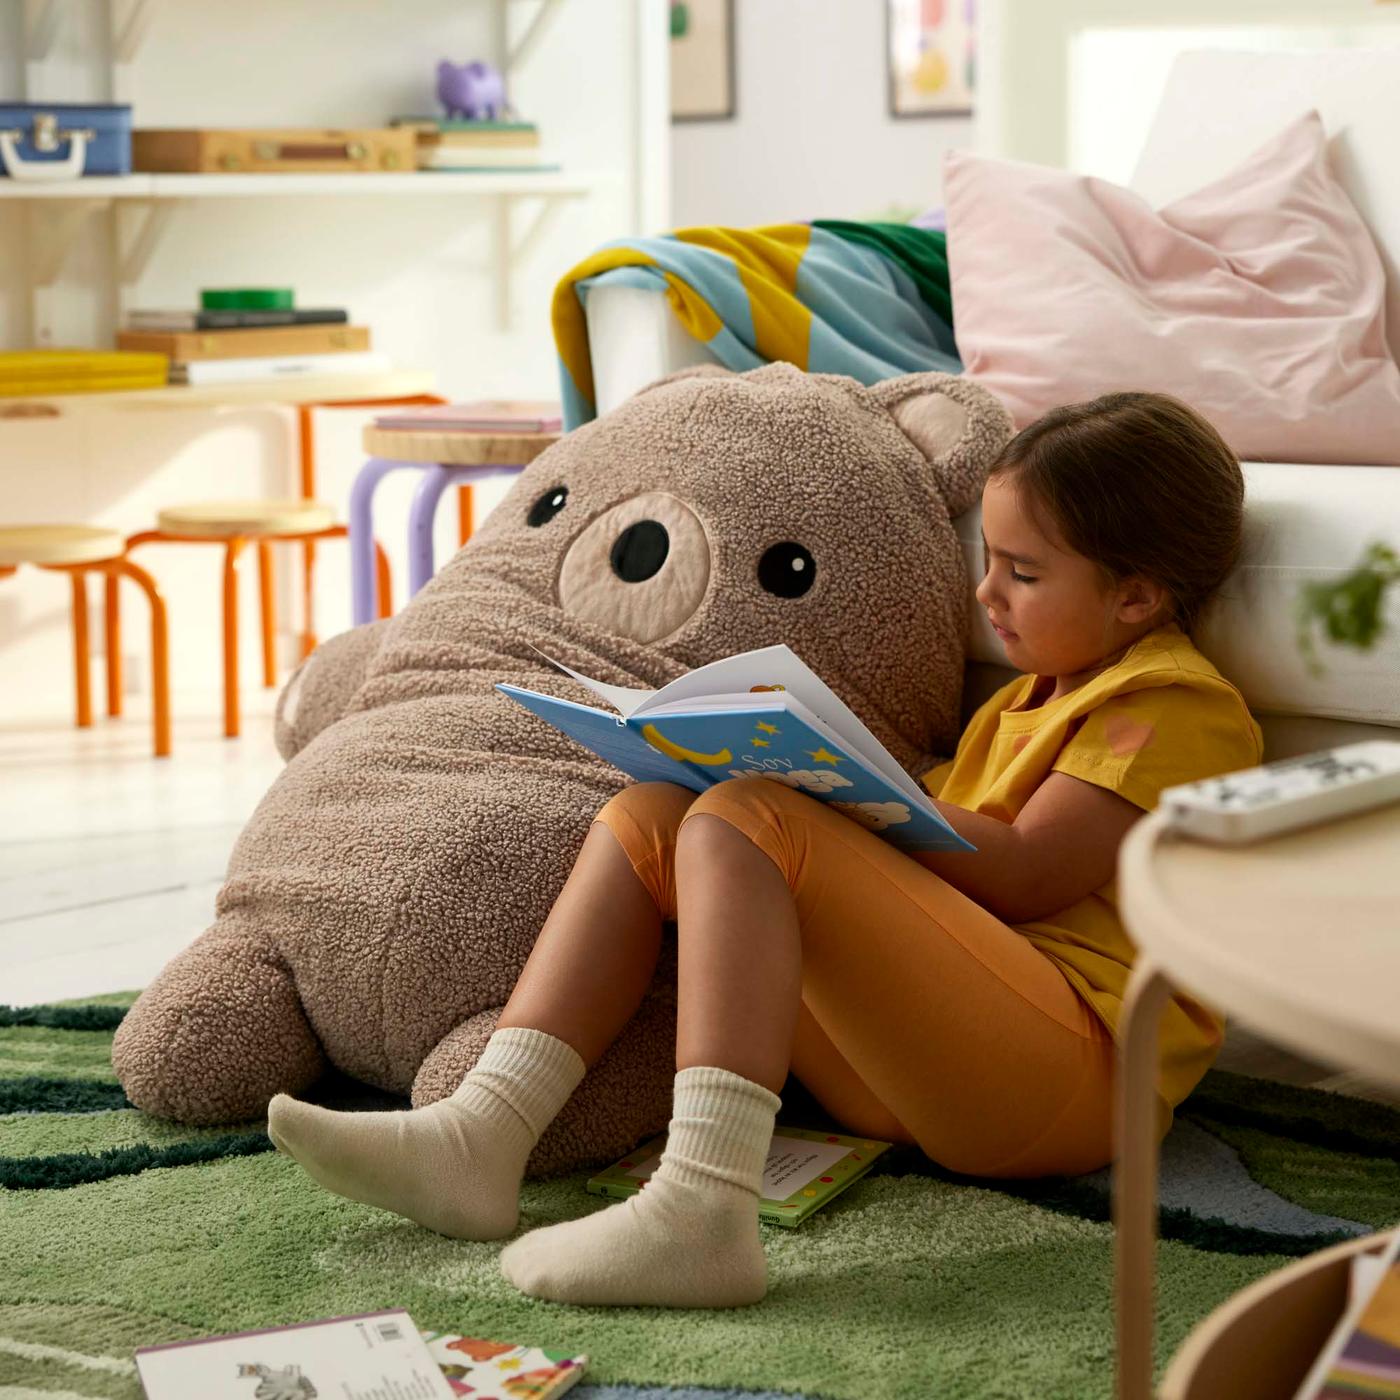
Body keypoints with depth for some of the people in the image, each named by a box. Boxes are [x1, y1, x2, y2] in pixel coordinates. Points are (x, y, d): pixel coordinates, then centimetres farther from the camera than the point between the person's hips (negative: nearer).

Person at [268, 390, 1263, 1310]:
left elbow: (1023, 877, -13)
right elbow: (938, 854, 22)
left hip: (1070, 1064, -9)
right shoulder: (1030, 700, 30)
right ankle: (483, 1137, -14)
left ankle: (700, 1211, -41)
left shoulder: (1180, 706, -1)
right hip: (905, 1068, 9)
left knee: (742, 827, -25)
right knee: (650, 816, 3)